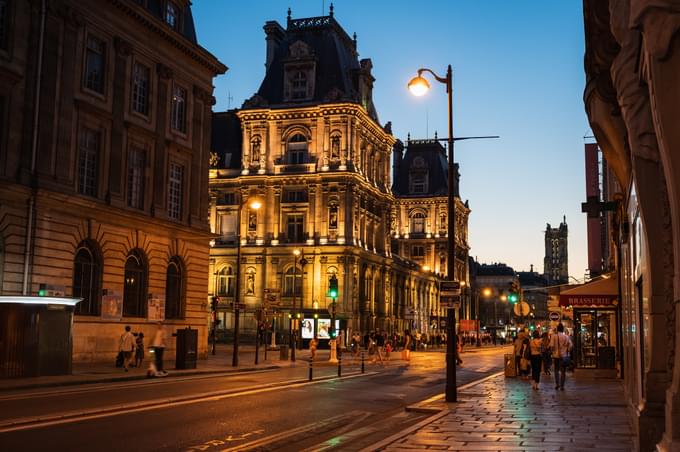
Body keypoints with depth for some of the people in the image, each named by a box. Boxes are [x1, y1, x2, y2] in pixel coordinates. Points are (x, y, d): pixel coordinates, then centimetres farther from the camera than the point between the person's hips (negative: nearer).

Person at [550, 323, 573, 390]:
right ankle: (562, 386, 6)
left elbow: (551, 346, -14)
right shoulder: (566, 337, -2)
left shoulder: (554, 336, -7)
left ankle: (557, 384, 7)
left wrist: (553, 351, 4)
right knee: (563, 371, 7)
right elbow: (570, 346, -4)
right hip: (564, 356, 0)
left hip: (556, 355, 0)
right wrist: (567, 351, 11)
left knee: (556, 370, 17)